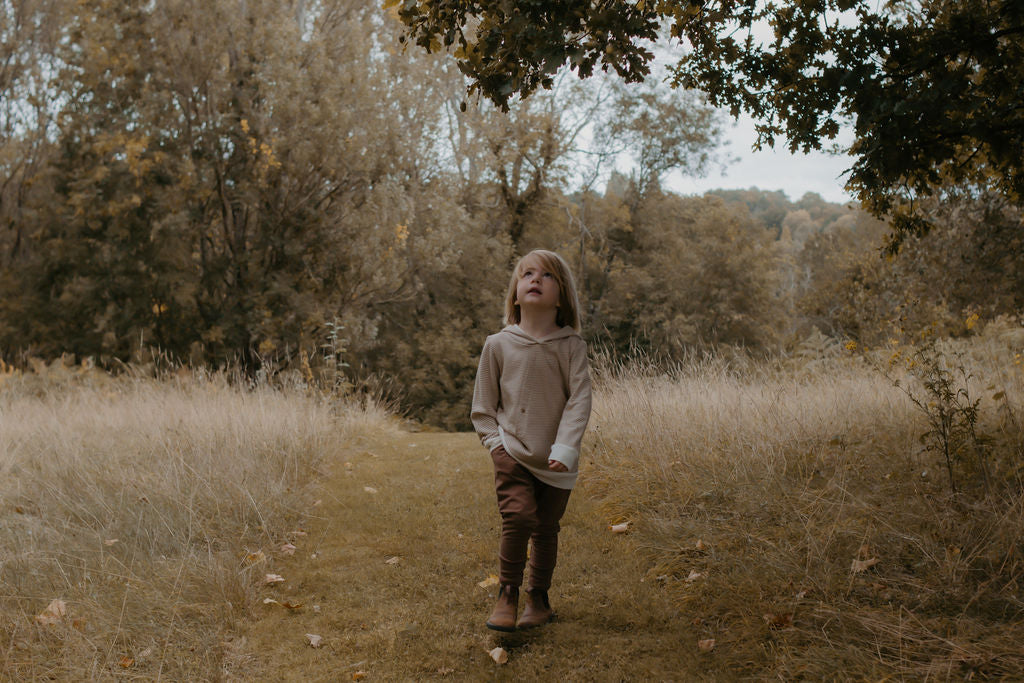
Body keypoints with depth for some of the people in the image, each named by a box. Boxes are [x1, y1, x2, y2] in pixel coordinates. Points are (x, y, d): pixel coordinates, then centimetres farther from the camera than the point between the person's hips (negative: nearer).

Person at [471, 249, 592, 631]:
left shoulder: (571, 345, -3)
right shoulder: (498, 345, 0)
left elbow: (580, 398, -9)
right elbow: (483, 405, 7)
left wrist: (566, 448, -20)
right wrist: (496, 443, -4)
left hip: (556, 461, 1)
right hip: (513, 456, -1)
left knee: (546, 528, 10)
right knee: (518, 517, -18)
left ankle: (539, 598, 31)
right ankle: (507, 594, 3)